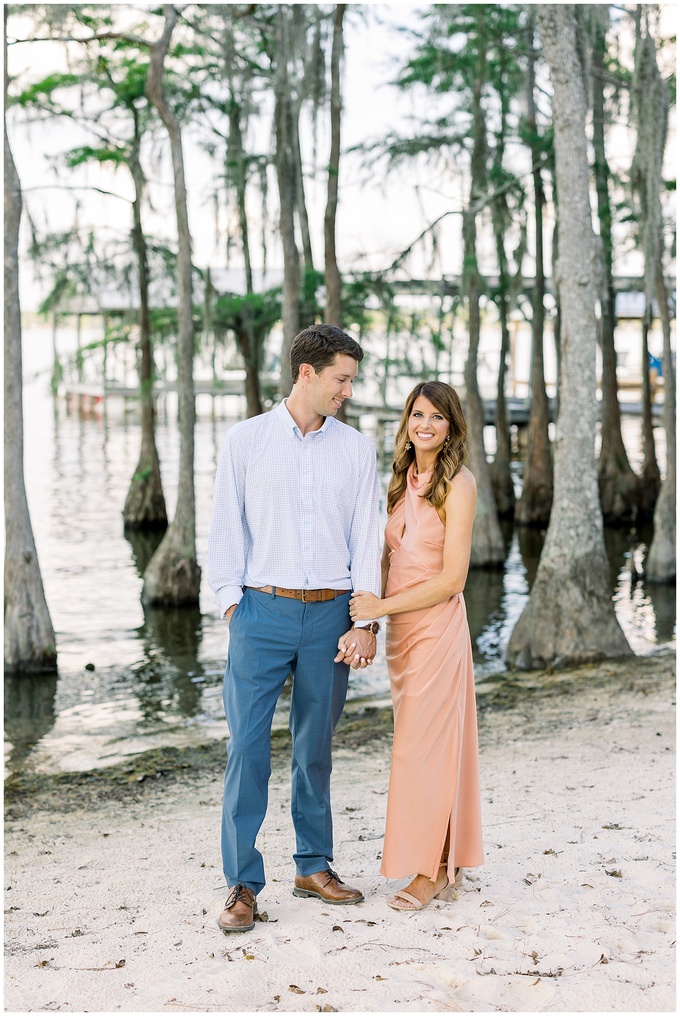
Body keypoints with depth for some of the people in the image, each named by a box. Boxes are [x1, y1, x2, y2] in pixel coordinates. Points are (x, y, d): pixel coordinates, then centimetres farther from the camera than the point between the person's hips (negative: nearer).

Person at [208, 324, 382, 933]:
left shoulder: (356, 450, 8)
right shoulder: (246, 441, 3)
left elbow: (367, 538, 5)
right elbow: (227, 529, 4)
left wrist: (366, 620, -2)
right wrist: (231, 604, -4)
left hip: (330, 614, 2)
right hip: (262, 610, -2)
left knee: (316, 747, 10)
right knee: (248, 746, -6)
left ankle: (314, 866, 24)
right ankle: (243, 884, 1)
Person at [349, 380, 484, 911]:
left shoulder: (458, 484, -10)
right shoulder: (402, 480, 11)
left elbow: (452, 577, -14)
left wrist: (382, 607, -14)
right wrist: (366, 616, 2)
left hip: (437, 626, -7)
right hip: (400, 628, 7)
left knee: (425, 745, -4)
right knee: (426, 743, 11)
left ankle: (431, 870, 6)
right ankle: (449, 864, 20)